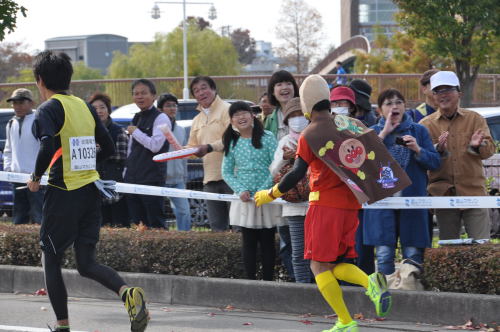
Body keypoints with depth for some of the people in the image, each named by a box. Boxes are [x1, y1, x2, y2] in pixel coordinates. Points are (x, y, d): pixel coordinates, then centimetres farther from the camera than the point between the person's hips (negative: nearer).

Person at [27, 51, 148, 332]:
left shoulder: (48, 109, -10)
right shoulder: (85, 107, 12)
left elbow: (48, 147, -26)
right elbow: (109, 147, 14)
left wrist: (36, 177, -12)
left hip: (63, 193, -6)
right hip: (91, 190, 6)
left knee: (51, 259, 9)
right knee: (87, 263, 8)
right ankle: (128, 293, -18)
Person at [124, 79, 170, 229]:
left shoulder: (160, 118, -6)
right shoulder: (136, 118, 18)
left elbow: (155, 146, -18)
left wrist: (135, 132, -9)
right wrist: (127, 172, 18)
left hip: (152, 179, -8)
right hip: (133, 180, 8)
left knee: (156, 224, -8)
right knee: (138, 224, 7)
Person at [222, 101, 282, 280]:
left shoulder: (267, 138, -3)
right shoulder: (232, 143, 7)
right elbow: (226, 172, 7)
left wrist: (264, 190, -14)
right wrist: (241, 190, -9)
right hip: (244, 199, 2)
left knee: (267, 242, 3)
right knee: (248, 242, 3)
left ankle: (268, 282, 6)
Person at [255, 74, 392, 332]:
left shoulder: (309, 135, -8)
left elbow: (297, 173, -13)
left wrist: (270, 195, -3)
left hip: (325, 203, -6)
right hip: (351, 203, 6)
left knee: (320, 266, 0)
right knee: (336, 265, 14)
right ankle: (370, 283, -15)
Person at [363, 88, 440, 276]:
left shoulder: (419, 131, 11)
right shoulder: (373, 132, 11)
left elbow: (435, 162, 5)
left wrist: (418, 150, -12)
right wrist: (383, 134, -7)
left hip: (412, 198, 0)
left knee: (413, 254, -1)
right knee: (384, 254, -3)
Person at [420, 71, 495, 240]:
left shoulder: (474, 119, 7)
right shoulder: (426, 124, 6)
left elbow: (490, 149, -3)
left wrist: (477, 146, -26)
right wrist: (438, 150, -24)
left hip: (474, 193, -1)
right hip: (443, 194, 1)